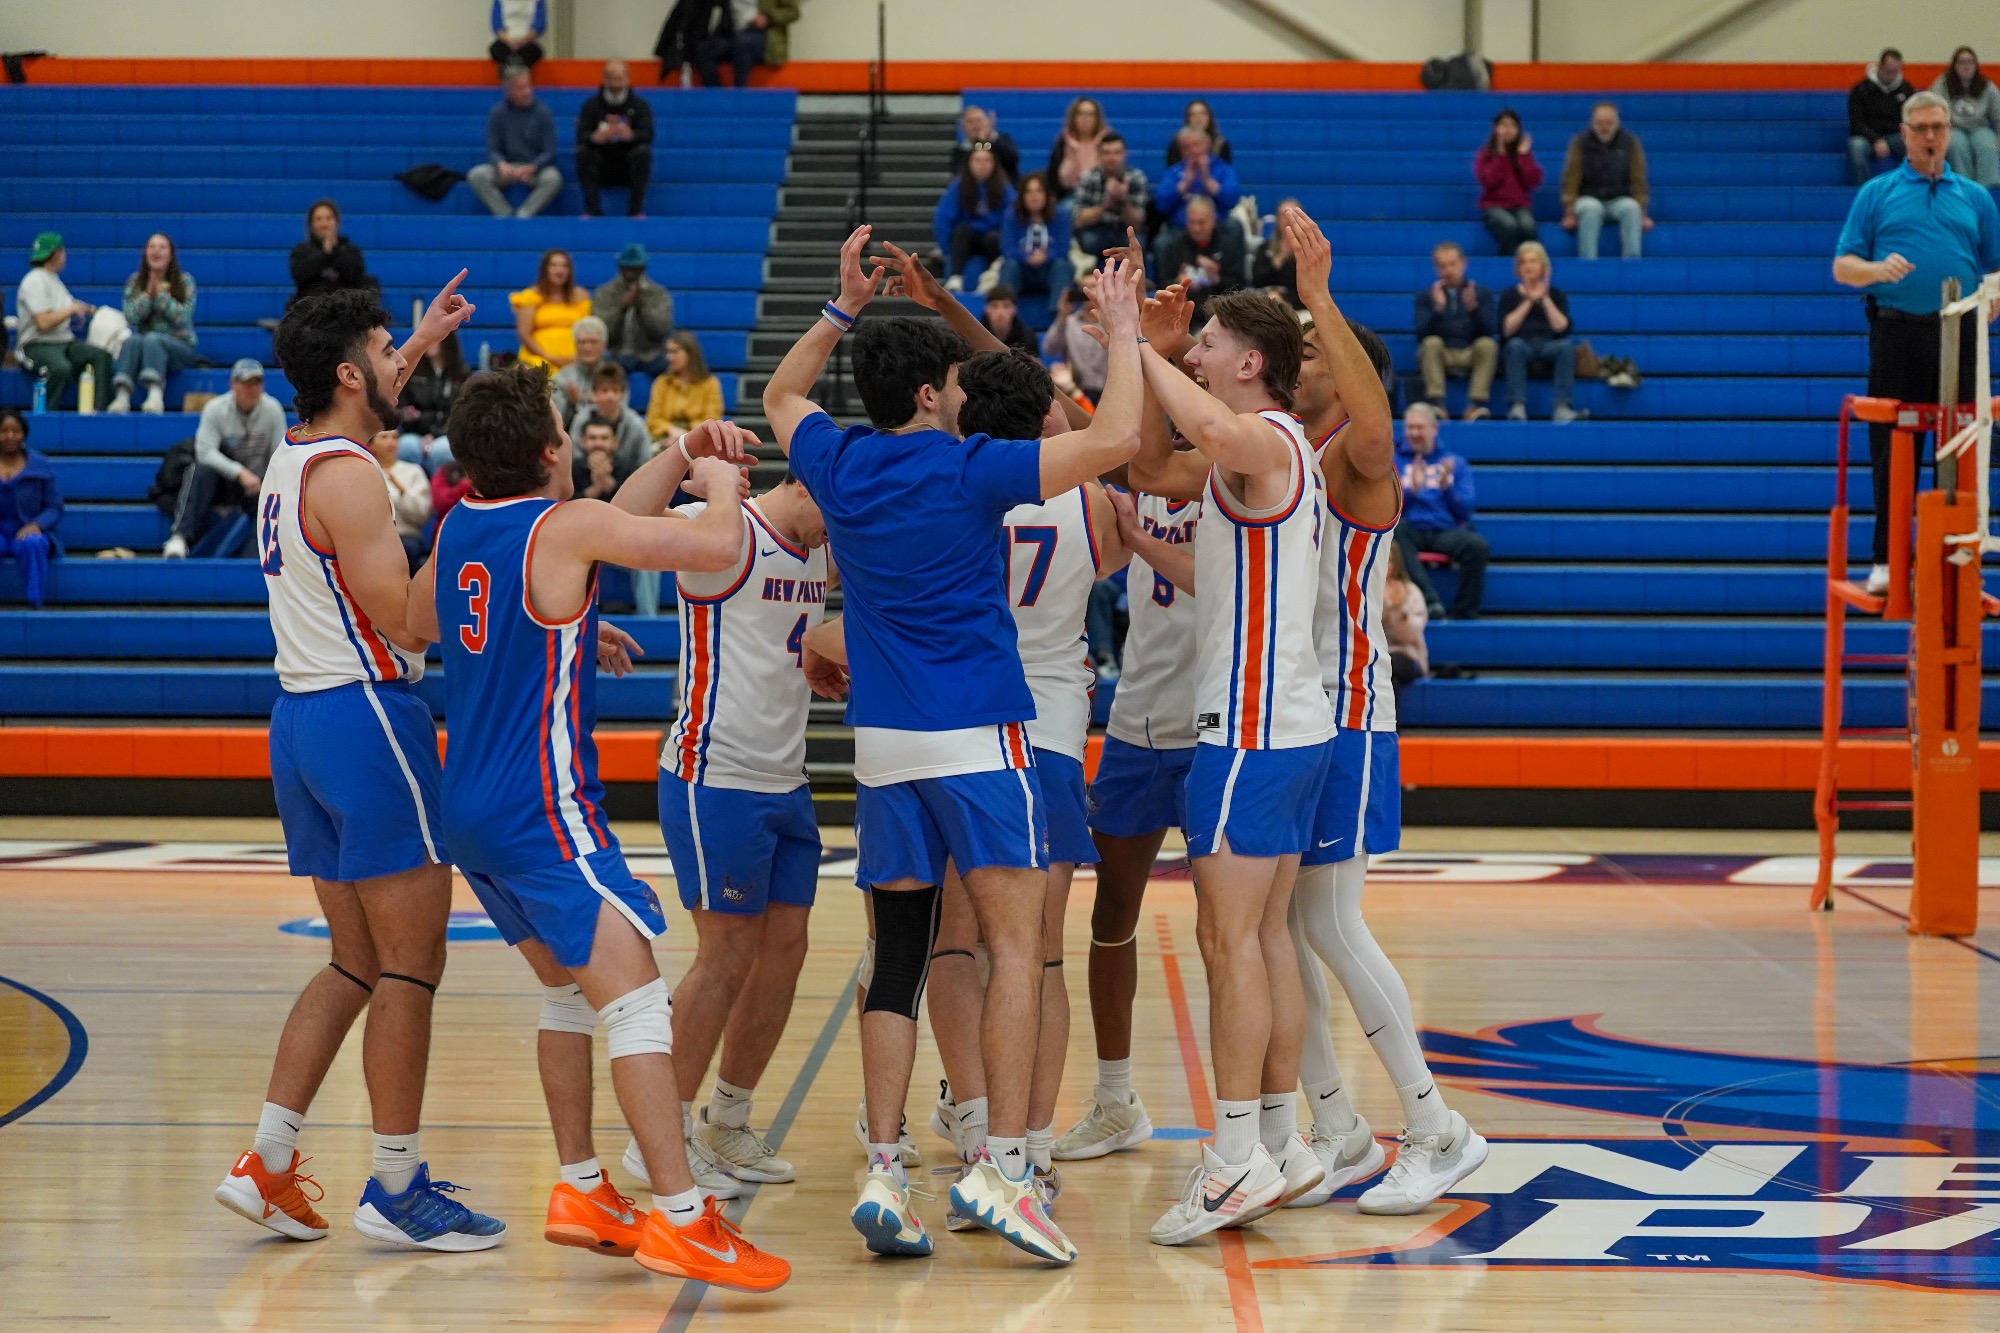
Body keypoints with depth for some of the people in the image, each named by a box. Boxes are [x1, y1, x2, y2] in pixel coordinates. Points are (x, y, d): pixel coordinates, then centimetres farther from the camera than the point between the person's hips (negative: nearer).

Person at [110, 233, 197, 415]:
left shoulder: (185, 281, 3)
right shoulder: (135, 282, 9)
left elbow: (182, 318, -9)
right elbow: (131, 318, -2)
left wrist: (160, 294, -15)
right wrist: (148, 293, -12)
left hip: (179, 346, -2)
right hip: (146, 343, 2)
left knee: (152, 340, -36)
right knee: (132, 341, -33)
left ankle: (156, 394, -58)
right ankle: (123, 395, -53)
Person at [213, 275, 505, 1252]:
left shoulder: (292, 458, 14)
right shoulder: (347, 477, -15)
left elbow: (358, 401, 40)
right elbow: (408, 621, -20)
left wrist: (424, 341, 47)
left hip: (301, 720, 10)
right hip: (365, 715, -10)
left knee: (357, 965, 15)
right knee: (410, 967, -4)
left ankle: (267, 1162, 11)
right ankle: (397, 1187, -1)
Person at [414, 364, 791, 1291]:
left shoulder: (459, 526, 7)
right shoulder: (565, 526, -15)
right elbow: (718, 547, -20)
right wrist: (719, 482, 1)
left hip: (470, 806, 9)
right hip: (545, 811, -9)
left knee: (570, 988, 21)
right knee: (634, 995, -12)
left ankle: (581, 1191, 24)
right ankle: (680, 1221, -18)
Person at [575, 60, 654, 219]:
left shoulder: (640, 105, 0)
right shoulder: (591, 105, 1)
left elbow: (647, 135, -18)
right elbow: (581, 136, -13)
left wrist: (630, 135, -42)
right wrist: (596, 137, -38)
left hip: (628, 168, -1)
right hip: (601, 168, 1)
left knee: (642, 151, -29)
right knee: (583, 152, -27)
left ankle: (636, 209, -26)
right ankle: (592, 210, -26)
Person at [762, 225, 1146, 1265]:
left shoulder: (840, 466, 5)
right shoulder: (969, 472, -9)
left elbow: (781, 398, 29)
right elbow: (1116, 439, -13)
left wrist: (844, 309, 30)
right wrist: (1123, 333, -1)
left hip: (883, 742, 5)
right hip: (980, 737, -5)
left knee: (898, 955, 7)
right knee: (1014, 944, -4)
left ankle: (884, 1171, -1)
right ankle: (1001, 1166, -15)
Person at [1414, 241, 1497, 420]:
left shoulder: (1481, 294, 9)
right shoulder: (1426, 296, 9)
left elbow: (1487, 332, -5)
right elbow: (1422, 335, -5)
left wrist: (1473, 307, -22)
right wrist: (1438, 308, -21)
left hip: (1472, 356, 0)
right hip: (1441, 356, 0)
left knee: (1488, 344, -30)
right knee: (1432, 343, -31)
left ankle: (1476, 405, -38)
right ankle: (1436, 404, -41)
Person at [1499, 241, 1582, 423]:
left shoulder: (1556, 295, 16)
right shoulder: (1509, 295, 14)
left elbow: (1562, 329, 0)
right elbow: (1506, 330, -3)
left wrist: (1545, 300, -2)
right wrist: (1528, 302, -3)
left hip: (1549, 347, 1)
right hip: (1522, 346, -1)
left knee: (1566, 346, -32)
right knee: (1515, 345, -36)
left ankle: (1562, 408, -44)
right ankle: (1517, 407, -49)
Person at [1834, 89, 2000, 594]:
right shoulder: (1877, 194, 10)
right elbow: (1843, 266, 5)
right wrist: (1878, 269, -15)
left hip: (1958, 335, 1)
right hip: (1896, 331, -1)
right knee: (1891, 449, -1)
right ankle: (1887, 558, 4)